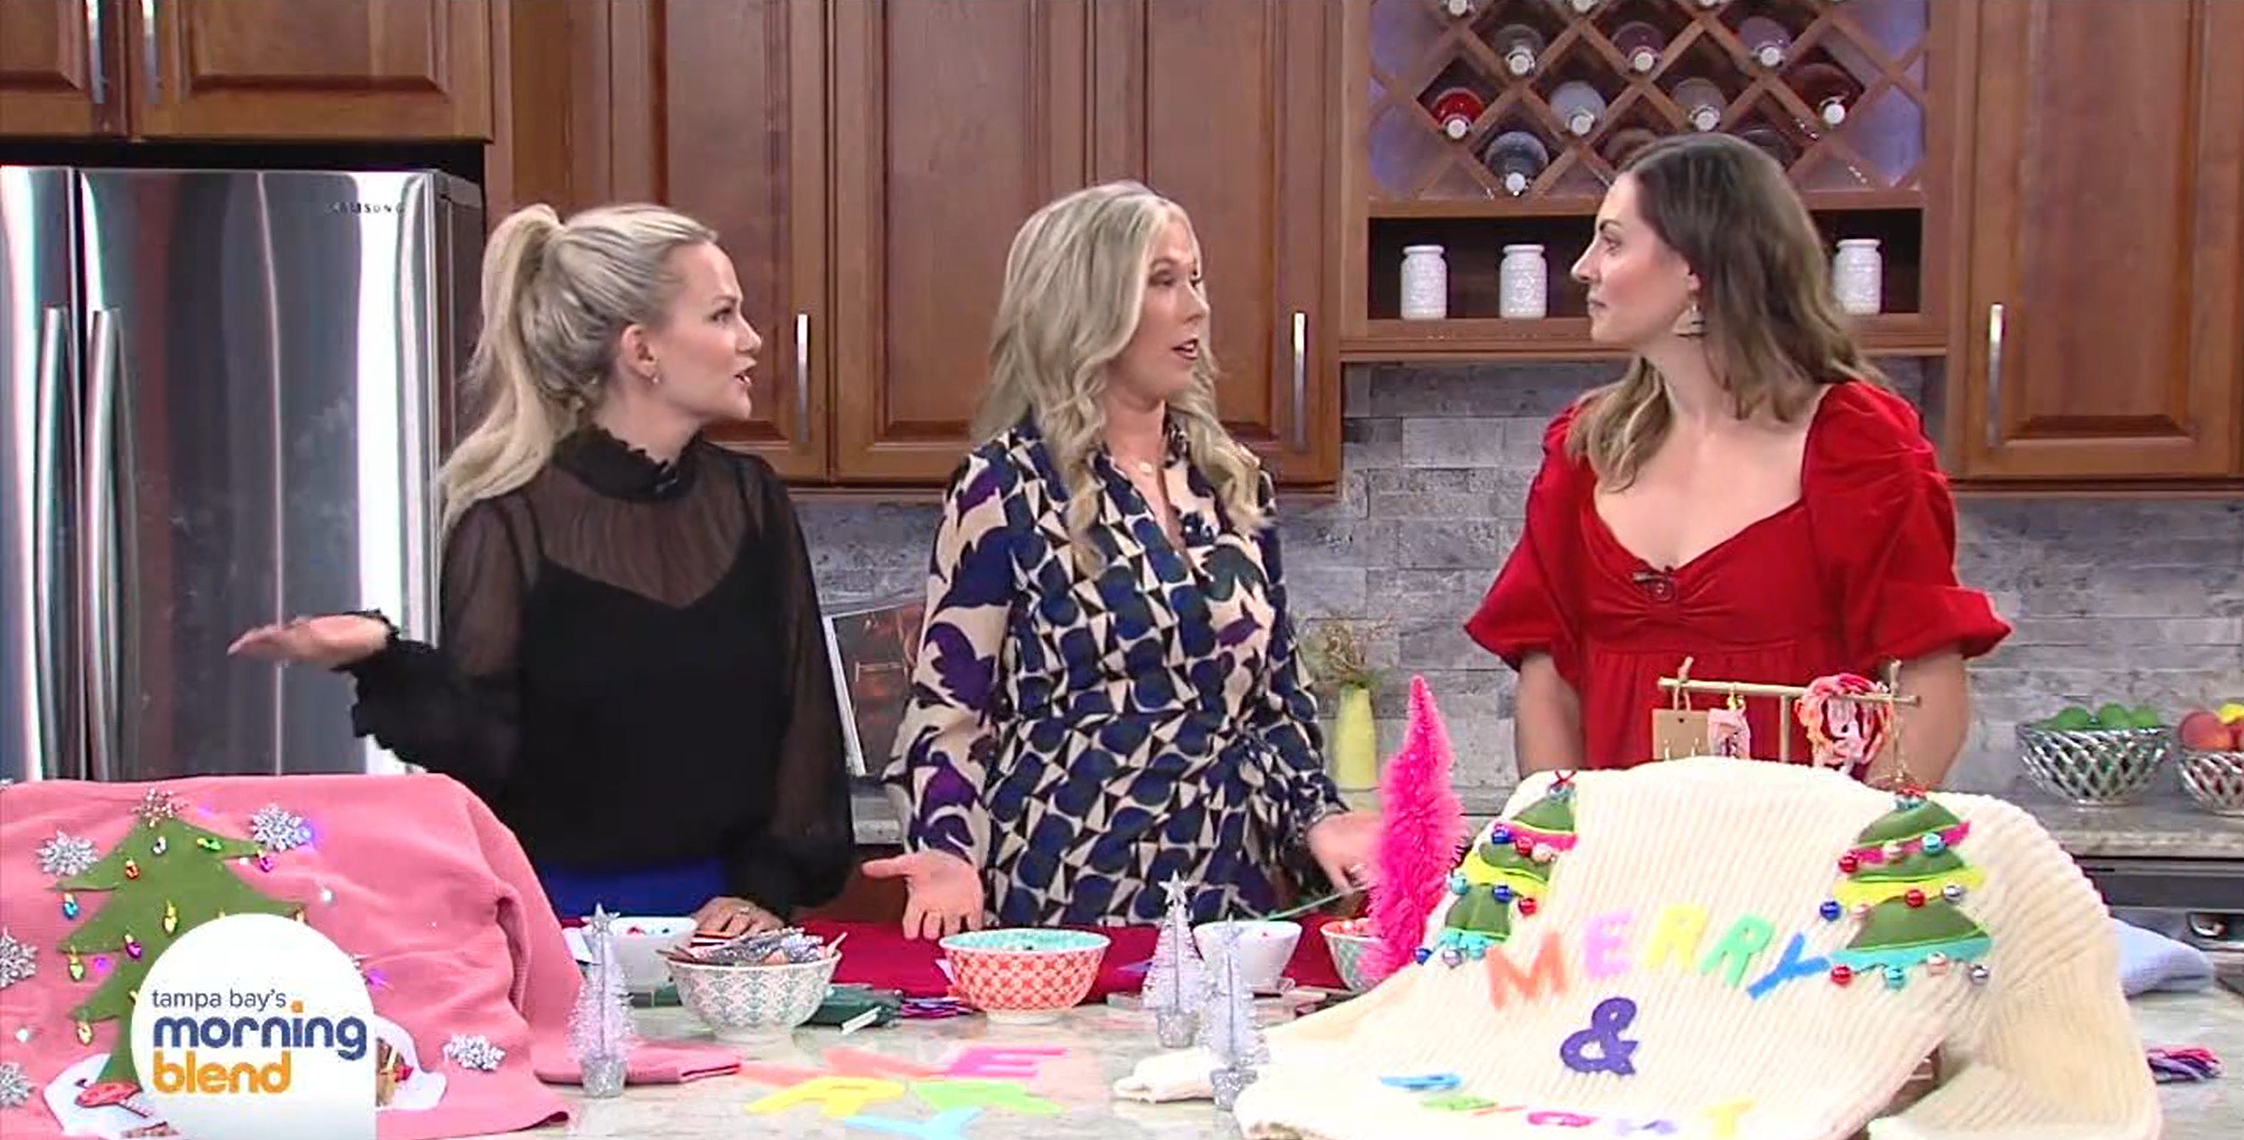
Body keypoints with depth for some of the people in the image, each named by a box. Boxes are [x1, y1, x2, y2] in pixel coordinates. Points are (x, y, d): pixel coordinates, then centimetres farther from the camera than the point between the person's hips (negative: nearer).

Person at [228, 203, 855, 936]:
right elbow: (484, 746, -11)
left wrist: (766, 888, -6)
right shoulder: (517, 520, -10)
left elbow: (802, 718, 3)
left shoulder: (748, 500, 2)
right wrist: (384, 661, -27)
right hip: (560, 915, -3)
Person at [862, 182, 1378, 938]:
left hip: (1228, 895, 5)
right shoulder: (1006, 487, -5)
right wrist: (951, 857, -20)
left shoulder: (1235, 484, 10)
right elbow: (948, 706, -5)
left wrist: (1318, 817, -1)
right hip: (1060, 902, -4)